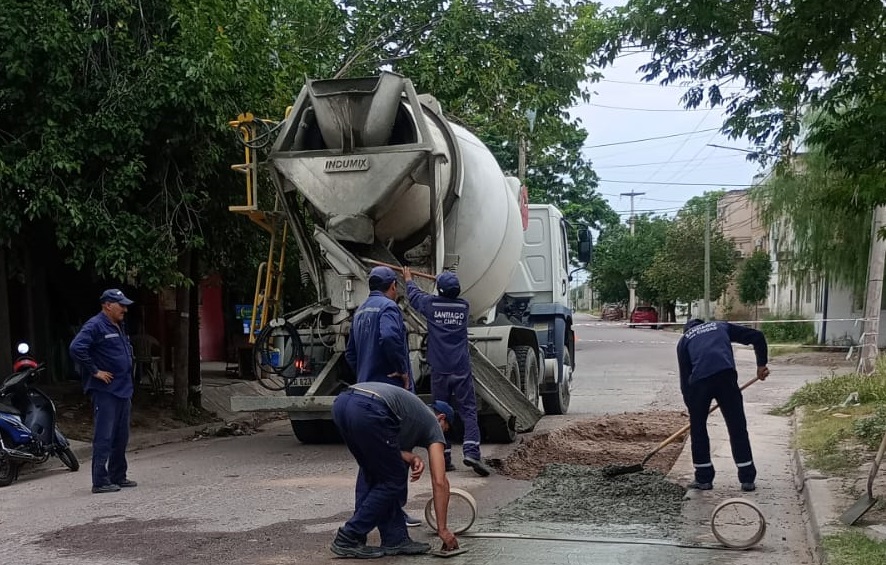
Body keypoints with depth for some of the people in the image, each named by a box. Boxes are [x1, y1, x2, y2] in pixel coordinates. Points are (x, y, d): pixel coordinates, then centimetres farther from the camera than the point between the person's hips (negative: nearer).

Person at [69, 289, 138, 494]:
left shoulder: (120, 327, 17)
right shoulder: (95, 326, -11)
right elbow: (76, 348, -24)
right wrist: (95, 371, -19)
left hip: (123, 390, 9)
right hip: (105, 391, -9)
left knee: (121, 437, 13)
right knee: (104, 437, -8)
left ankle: (118, 476, 22)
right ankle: (100, 481, -5)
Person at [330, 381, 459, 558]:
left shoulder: (414, 410, 42)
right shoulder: (432, 423, 24)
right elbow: (439, 482, 18)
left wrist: (410, 457, 16)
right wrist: (442, 529, 22)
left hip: (341, 402, 8)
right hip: (367, 410, -8)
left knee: (370, 472, 25)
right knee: (393, 481, 10)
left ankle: (394, 539, 25)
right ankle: (348, 539, 13)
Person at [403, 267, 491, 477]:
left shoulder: (431, 304, -2)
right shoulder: (464, 306, 3)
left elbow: (414, 294, 19)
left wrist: (408, 279, 39)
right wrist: (449, 285, 46)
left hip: (439, 370, 0)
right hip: (461, 369, 0)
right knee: (468, 411, -1)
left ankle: (444, 458, 6)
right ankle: (471, 451, -18)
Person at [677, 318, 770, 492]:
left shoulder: (684, 340, 28)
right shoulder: (721, 327, 31)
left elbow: (684, 376, 21)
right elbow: (757, 336, 23)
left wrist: (691, 407, 26)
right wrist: (761, 364, 27)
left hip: (699, 380, 0)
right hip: (726, 375, 0)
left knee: (698, 428, 17)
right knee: (737, 428, 10)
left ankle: (703, 478, 20)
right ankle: (747, 479, 13)